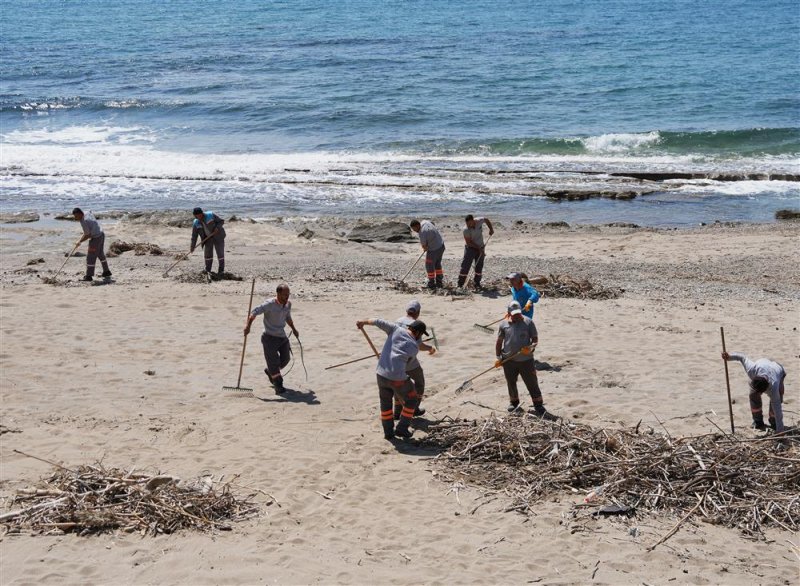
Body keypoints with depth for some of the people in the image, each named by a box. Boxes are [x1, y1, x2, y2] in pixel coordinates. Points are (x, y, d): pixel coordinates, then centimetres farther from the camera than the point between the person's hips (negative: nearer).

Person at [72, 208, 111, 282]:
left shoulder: (84, 222, -24)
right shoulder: (89, 214, 2)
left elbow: (87, 235, -20)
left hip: (95, 239, -10)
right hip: (101, 235, 10)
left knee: (91, 257, -2)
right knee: (100, 254, 24)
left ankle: (88, 276, 4)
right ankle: (107, 273, 34)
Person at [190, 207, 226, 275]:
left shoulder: (211, 215, -19)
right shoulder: (196, 223, -8)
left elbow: (221, 221, -9)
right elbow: (194, 236, -3)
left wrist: (217, 228, -27)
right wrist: (192, 247, -5)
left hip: (218, 236, -3)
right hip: (208, 238, 4)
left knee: (220, 253, -5)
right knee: (208, 254, 1)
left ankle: (221, 270, 5)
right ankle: (207, 271, 12)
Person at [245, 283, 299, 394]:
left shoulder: (288, 304, 2)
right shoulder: (269, 304, -20)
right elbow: (254, 313, -24)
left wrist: (294, 329, 23)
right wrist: (248, 326, -36)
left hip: (282, 336, 7)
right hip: (270, 337, -7)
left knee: (285, 359, 14)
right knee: (273, 362, -7)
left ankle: (269, 371, 41)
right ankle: (278, 386, 3)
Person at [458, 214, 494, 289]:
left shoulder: (479, 221, -13)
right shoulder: (466, 230, -24)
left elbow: (487, 220, 10)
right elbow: (469, 242, -21)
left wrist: (491, 229, -1)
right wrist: (478, 248, -23)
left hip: (480, 247, 4)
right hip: (470, 248, -4)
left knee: (479, 266, 5)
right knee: (465, 266, -9)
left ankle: (477, 283, 15)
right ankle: (460, 284, -4)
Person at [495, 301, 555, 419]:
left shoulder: (528, 322, -4)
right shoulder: (504, 325, 2)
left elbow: (535, 338, -1)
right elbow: (499, 342, 9)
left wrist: (531, 347, -21)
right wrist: (498, 357, 2)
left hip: (526, 359, -2)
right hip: (509, 361, 2)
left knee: (532, 384, -1)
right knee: (511, 383, 16)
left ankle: (539, 407, 6)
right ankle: (514, 402, 38)